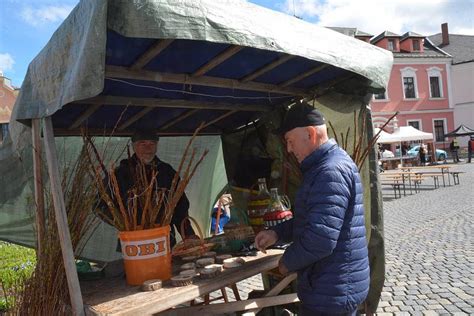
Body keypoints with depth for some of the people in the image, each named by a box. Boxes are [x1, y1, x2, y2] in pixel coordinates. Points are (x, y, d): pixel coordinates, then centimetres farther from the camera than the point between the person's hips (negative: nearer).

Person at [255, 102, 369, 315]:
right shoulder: (324, 167, 10)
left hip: (332, 292, -10)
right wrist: (277, 233, 6)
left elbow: (320, 240, -31)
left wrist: (287, 262, -13)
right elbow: (309, 219, 19)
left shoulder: (331, 172, -25)